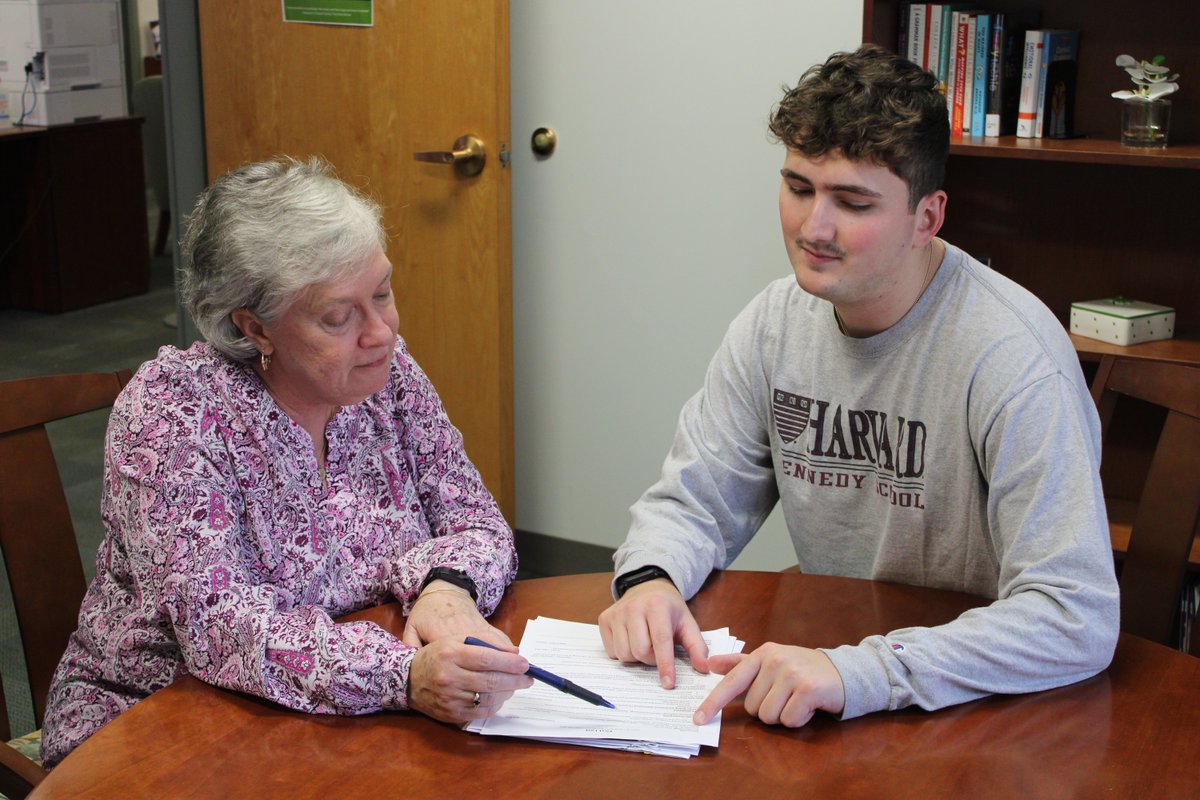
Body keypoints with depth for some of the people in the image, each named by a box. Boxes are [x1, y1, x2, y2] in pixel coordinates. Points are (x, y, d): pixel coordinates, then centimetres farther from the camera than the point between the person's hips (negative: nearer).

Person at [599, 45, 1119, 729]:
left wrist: (855, 672, -36)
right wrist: (651, 576, -18)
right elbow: (695, 498, 5)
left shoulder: (1012, 354, -21)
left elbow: (1078, 618, -26)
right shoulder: (777, 321, -2)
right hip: (825, 649, 4)